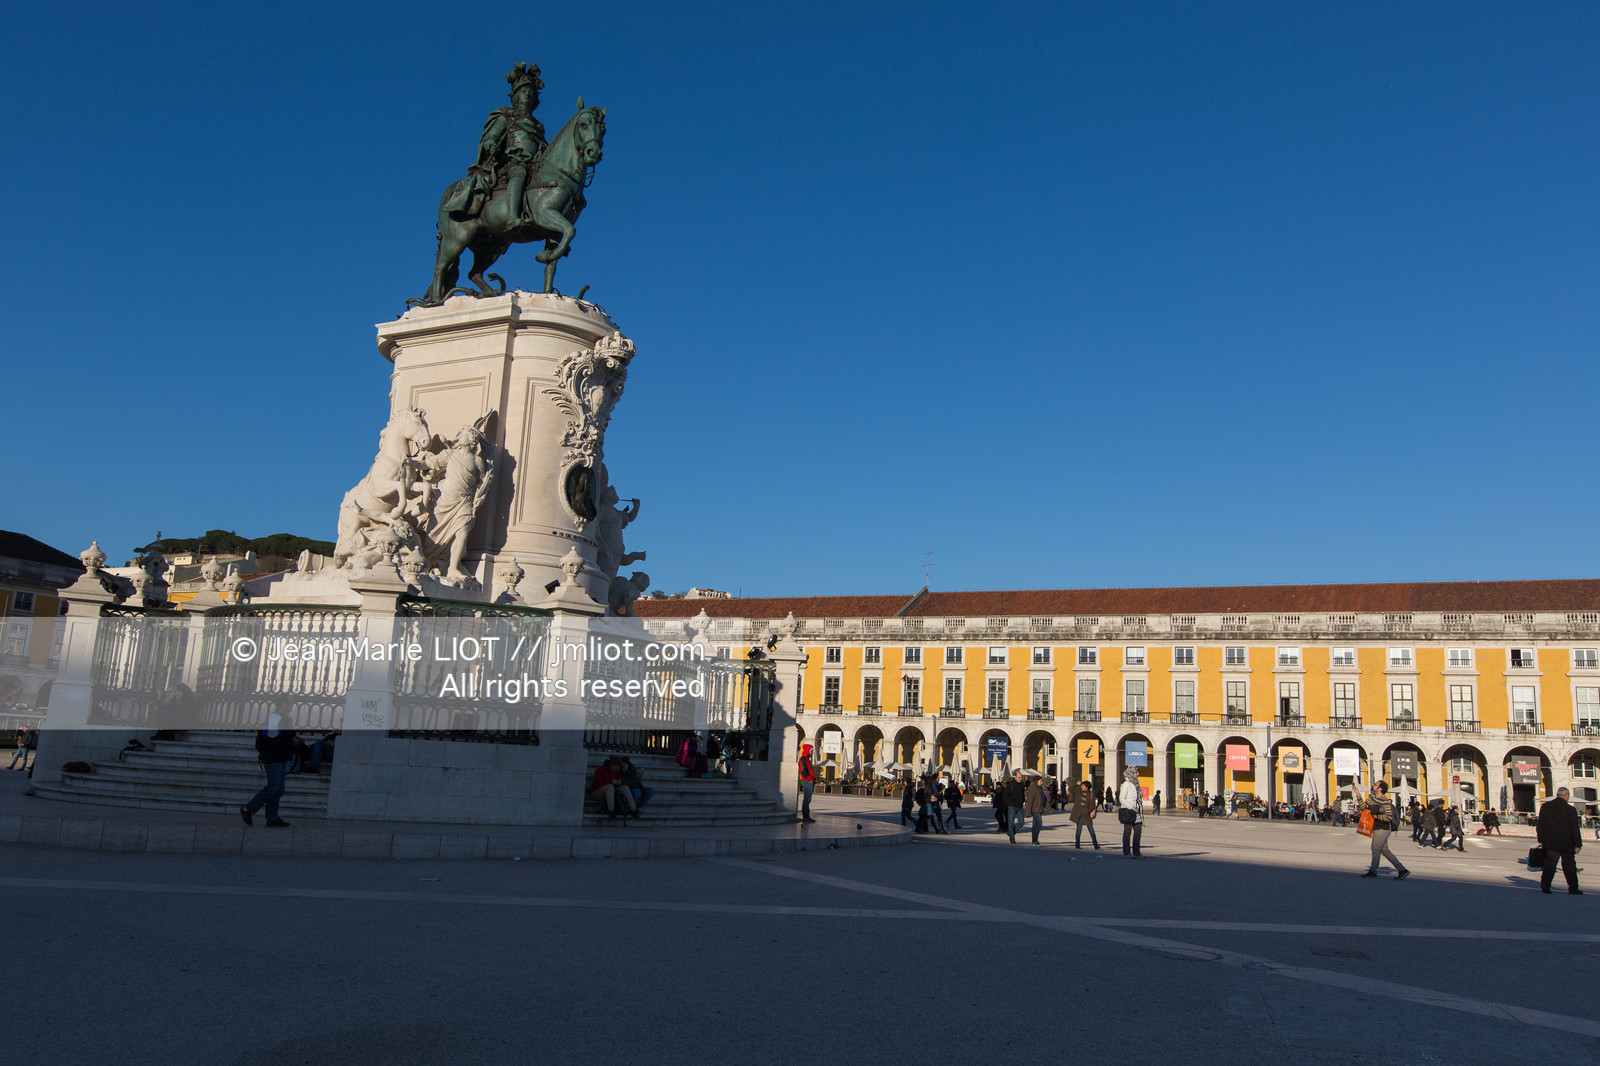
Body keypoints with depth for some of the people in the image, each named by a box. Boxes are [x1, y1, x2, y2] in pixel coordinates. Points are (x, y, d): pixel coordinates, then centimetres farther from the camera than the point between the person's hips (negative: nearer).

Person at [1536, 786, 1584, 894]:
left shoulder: (1545, 806, 3)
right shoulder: (1571, 810, -7)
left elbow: (1540, 825, 6)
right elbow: (1575, 828, -6)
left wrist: (1541, 840, 11)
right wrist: (1577, 844, -1)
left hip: (1550, 842, 2)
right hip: (1566, 843, -2)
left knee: (1550, 863, 3)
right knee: (1569, 865, 10)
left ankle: (1545, 884, -13)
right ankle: (1573, 888, 17)